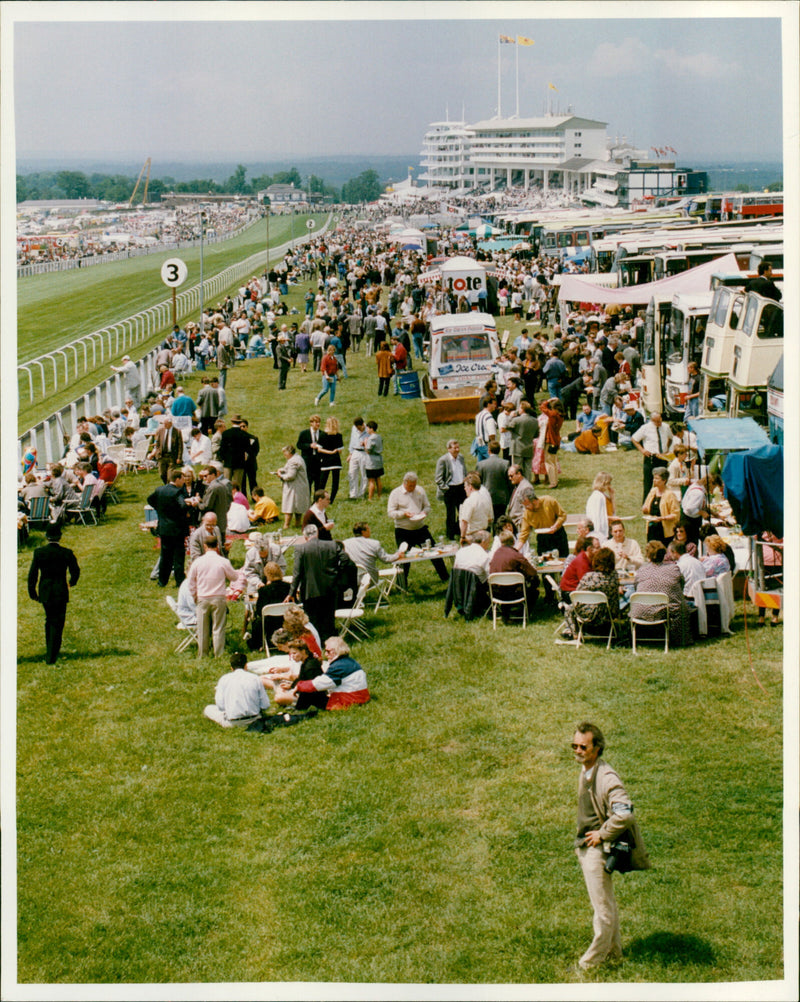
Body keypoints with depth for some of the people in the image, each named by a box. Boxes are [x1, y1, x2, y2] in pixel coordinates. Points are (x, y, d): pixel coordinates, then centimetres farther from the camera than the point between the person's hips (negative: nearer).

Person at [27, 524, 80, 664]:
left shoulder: (38, 552, -8)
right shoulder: (67, 553, -11)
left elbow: (32, 574, -5)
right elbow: (75, 571, 2)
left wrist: (32, 592, 7)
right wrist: (72, 582, 24)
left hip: (44, 592, 2)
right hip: (60, 592, -2)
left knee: (49, 620, 23)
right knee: (57, 623, 5)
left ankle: (50, 651, 31)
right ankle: (51, 657, 1)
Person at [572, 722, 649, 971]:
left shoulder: (606, 778, -23)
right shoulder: (584, 772, 7)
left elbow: (625, 814, -32)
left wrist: (602, 834, -21)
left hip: (597, 849, -10)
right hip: (584, 847, 10)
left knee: (602, 907, 3)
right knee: (606, 903, 21)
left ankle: (593, 961, 11)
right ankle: (613, 952, 34)